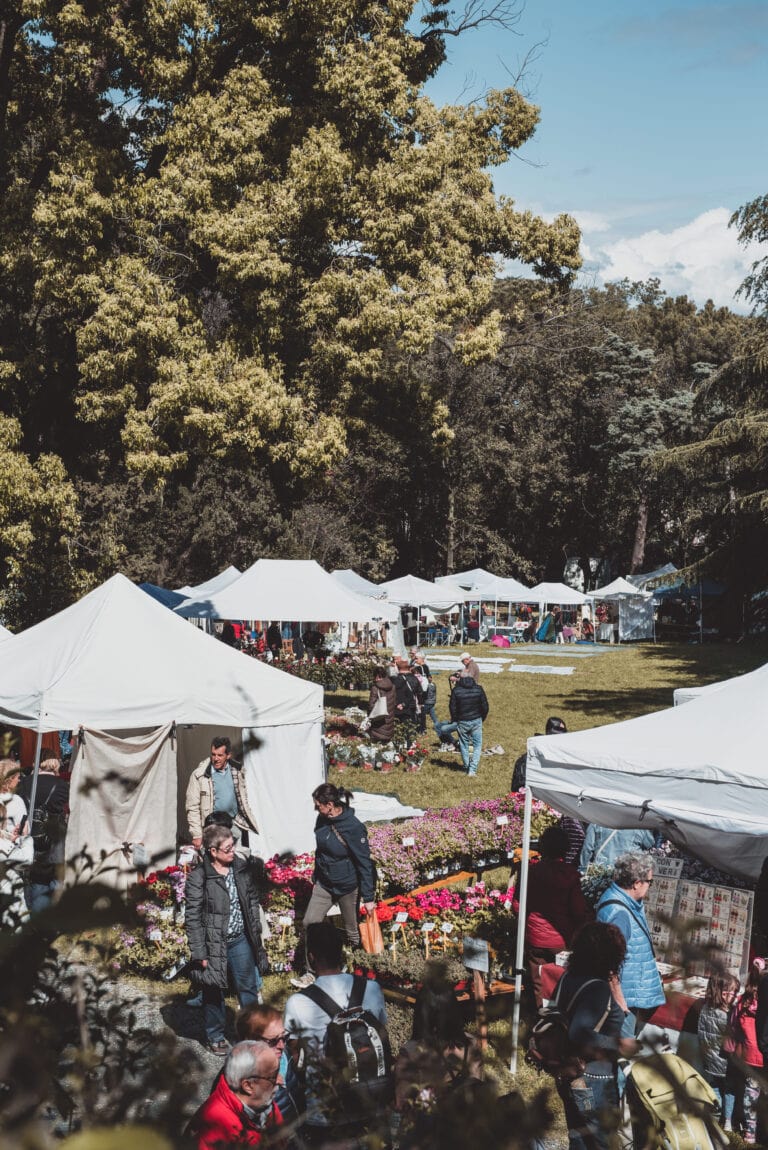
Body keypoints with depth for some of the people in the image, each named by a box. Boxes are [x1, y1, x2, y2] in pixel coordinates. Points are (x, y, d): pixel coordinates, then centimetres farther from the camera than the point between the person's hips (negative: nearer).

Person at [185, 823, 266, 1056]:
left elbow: (253, 899, 11)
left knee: (248, 987, 17)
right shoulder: (198, 878, -19)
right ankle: (215, 1036, 34)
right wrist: (200, 953, -14)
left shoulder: (241, 867, -3)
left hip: (241, 940, 5)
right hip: (214, 944, -4)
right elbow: (193, 918, -15)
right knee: (214, 993, 14)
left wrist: (256, 930, 10)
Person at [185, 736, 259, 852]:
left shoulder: (236, 769, 2)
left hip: (235, 825, 4)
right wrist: (197, 835, -10)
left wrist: (249, 820, 15)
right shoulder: (199, 775, -12)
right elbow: (192, 808, -9)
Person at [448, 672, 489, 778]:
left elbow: (452, 707, -3)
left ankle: (467, 768, 24)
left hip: (462, 722, 0)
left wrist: (455, 720, 13)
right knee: (477, 745, 7)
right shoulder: (478, 689, -5)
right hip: (476, 721, 0)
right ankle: (472, 770, -5)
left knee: (464, 746, 15)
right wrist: (482, 718, 16)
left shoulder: (456, 690, -8)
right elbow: (485, 706, 0)